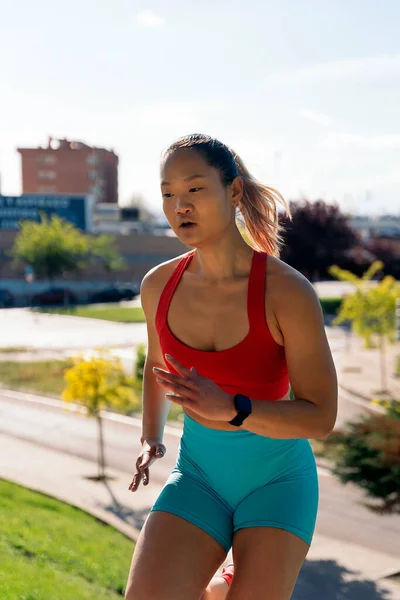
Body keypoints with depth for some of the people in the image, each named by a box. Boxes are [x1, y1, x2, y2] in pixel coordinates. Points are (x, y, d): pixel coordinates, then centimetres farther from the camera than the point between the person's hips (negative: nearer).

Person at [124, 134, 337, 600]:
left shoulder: (288, 291, -19)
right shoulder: (159, 286, -5)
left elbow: (321, 417, -15)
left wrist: (230, 409, -30)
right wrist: (150, 440, 3)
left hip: (277, 478, -2)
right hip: (198, 474, 3)